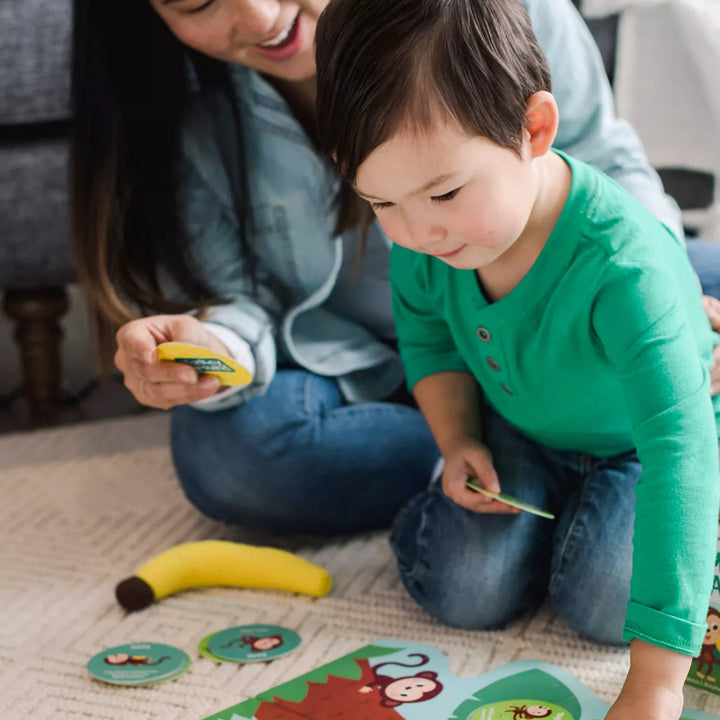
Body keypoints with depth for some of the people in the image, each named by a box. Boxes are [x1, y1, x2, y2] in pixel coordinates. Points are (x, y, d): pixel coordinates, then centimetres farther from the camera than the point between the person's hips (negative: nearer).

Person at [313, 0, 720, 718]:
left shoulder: (624, 268, -43)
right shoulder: (422, 235, -24)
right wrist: (458, 441, -17)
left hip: (637, 442, -3)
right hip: (517, 431, 3)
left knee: (603, 603, -20)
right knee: (465, 591, -12)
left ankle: (606, 500, 11)